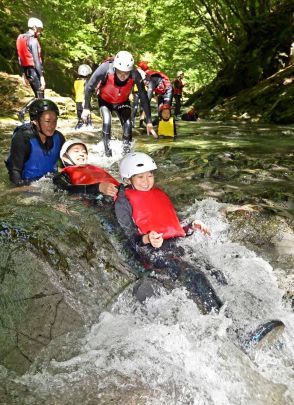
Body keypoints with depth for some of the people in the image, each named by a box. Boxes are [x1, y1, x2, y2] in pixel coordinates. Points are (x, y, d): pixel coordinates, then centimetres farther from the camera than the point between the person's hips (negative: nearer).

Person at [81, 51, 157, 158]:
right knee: (107, 122, -23)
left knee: (127, 124, -16)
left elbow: (143, 97, -24)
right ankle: (107, 153, -6)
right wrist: (86, 108, -17)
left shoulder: (135, 75, -33)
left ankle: (127, 152, 2)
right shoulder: (105, 69, -37)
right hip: (105, 101, -1)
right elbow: (89, 87, -22)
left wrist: (149, 122, -24)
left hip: (123, 102, 1)